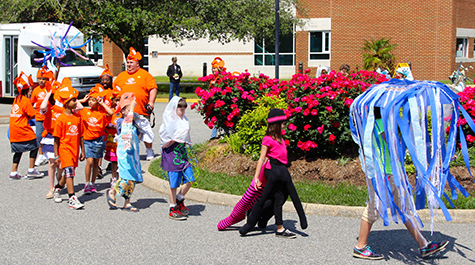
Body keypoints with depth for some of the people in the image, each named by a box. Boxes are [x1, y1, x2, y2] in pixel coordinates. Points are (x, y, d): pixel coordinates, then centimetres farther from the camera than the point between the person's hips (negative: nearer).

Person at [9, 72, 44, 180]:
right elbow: (32, 115, -11)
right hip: (23, 129, -7)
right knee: (34, 147, 6)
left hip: (13, 129, 7)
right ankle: (31, 170, 5)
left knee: (18, 150, 13)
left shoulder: (16, 99, 11)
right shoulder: (26, 101, -12)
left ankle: (13, 172, 10)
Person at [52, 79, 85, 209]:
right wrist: (56, 155, -7)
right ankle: (72, 199, -13)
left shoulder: (78, 116, 7)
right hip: (65, 149, -6)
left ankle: (57, 189, 42)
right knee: (69, 172, -12)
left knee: (68, 173, 16)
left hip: (75, 149, 6)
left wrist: (82, 151, 13)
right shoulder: (61, 119, -10)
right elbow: (57, 138, -7)